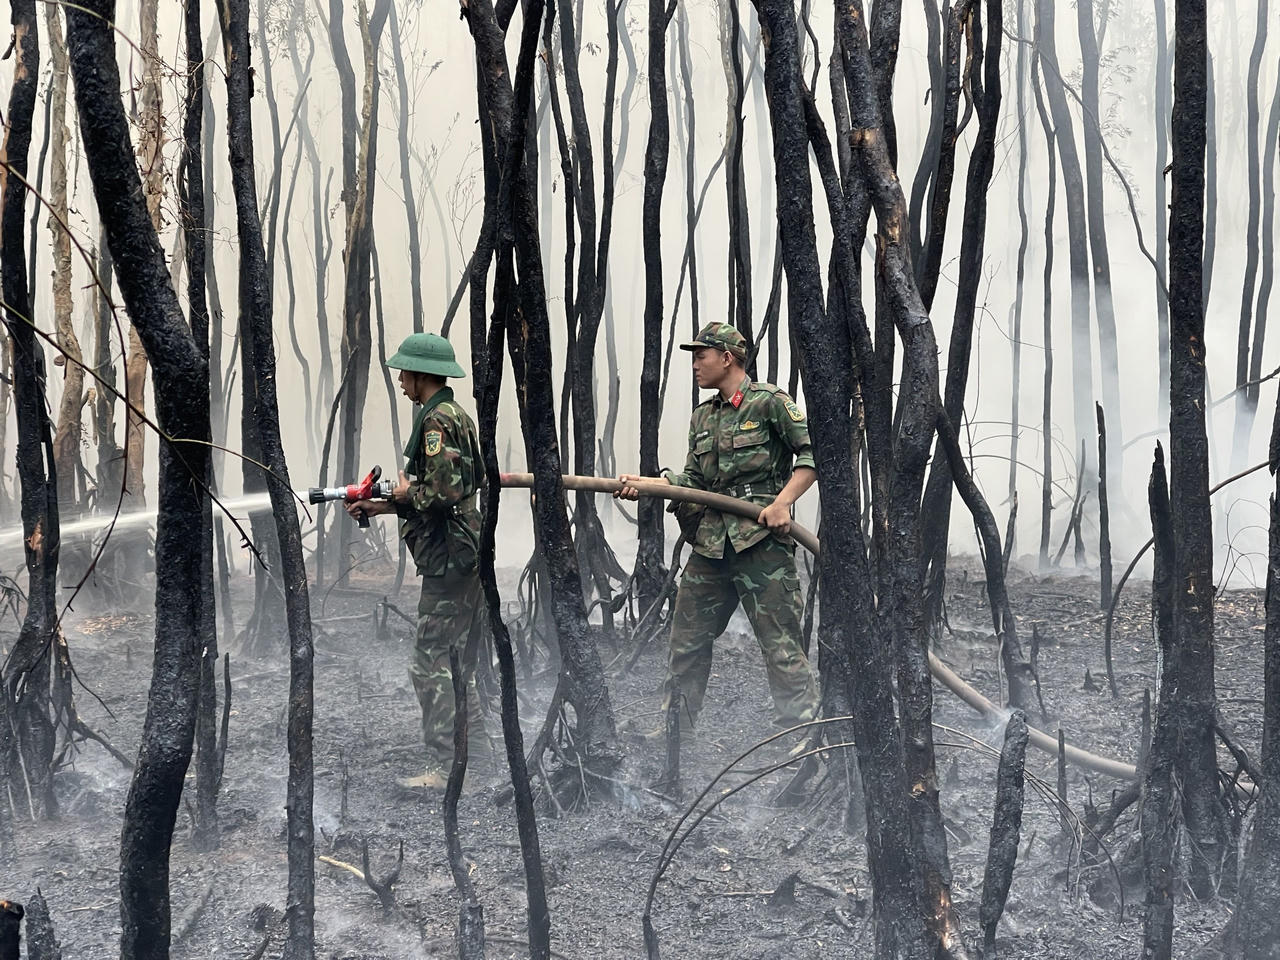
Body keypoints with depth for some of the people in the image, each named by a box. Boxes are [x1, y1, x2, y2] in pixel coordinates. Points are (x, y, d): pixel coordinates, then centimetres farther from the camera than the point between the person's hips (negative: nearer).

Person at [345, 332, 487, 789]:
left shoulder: (436, 420, -15)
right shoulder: (457, 415, 17)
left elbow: (443, 492, -26)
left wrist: (406, 493, -6)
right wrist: (381, 507, 19)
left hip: (448, 559, -11)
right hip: (466, 557, 11)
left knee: (430, 664, -8)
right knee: (456, 665, 17)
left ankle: (445, 768, -7)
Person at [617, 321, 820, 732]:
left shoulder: (769, 402, -3)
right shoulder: (703, 417, 19)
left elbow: (814, 453, -5)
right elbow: (694, 479, 15)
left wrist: (782, 501, -15)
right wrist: (644, 484, 1)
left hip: (761, 541, -7)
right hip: (711, 543, 7)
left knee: (780, 642, -8)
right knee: (686, 639, 12)